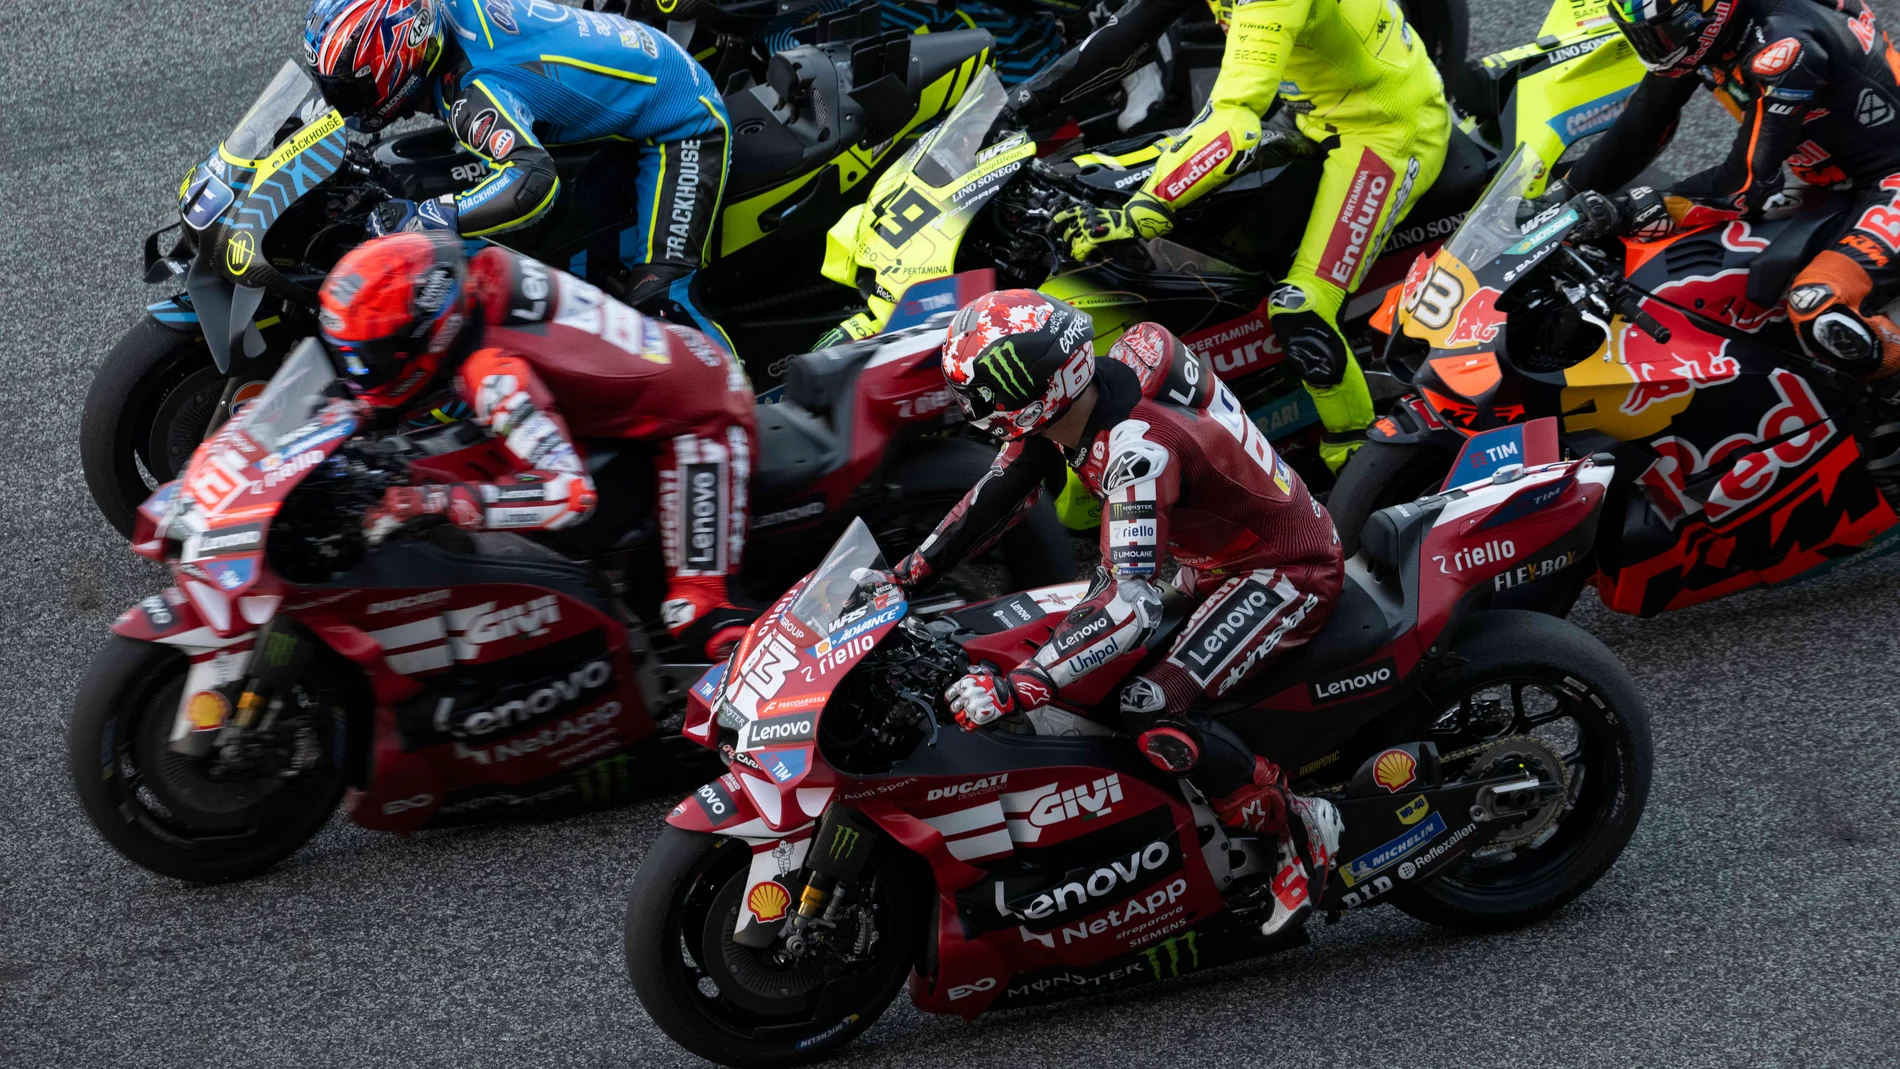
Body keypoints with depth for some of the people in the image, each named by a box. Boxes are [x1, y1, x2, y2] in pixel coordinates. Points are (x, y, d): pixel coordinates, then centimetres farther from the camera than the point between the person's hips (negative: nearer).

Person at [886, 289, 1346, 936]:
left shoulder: (1138, 447, -35)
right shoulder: (1071, 400, -8)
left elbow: (1133, 604, -41)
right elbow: (1000, 493, 8)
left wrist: (1015, 689, -46)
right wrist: (908, 573, 7)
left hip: (1288, 570, -10)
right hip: (1218, 560, 10)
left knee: (1153, 716, -25)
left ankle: (1299, 830, -7)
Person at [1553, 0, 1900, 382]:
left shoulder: (1785, 44, -30)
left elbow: (1747, 181, -28)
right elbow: (1642, 125, 9)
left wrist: (1632, 213, -30)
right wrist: (1566, 194, 6)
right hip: (1836, 183, 10)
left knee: (1817, 311, -33)